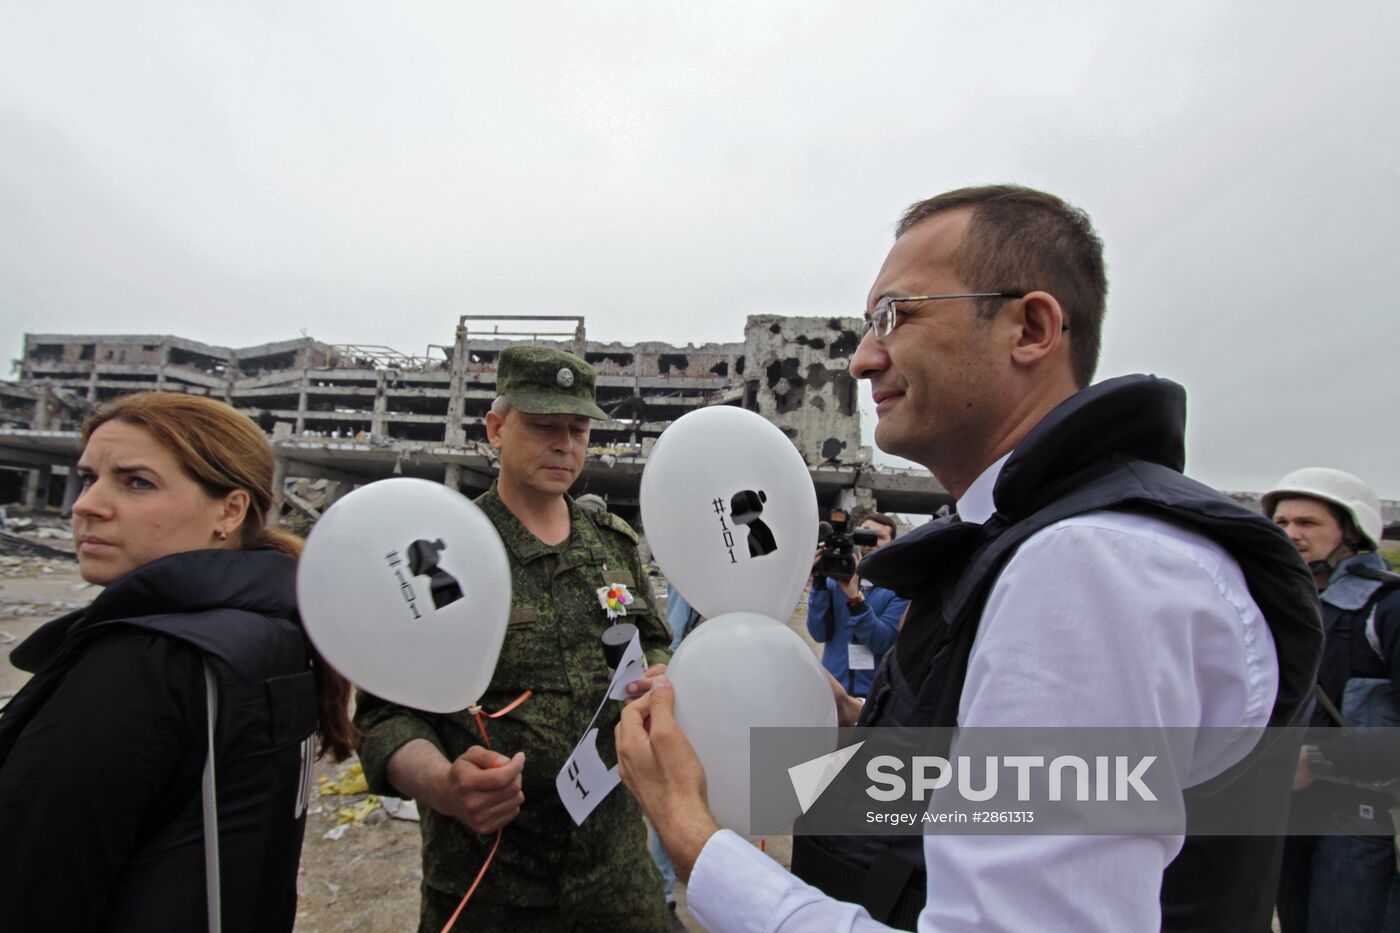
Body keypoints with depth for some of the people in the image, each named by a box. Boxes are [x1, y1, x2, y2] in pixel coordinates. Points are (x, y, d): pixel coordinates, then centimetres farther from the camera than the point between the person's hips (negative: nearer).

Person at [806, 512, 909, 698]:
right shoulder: (835, 580, 0)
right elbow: (820, 633, -10)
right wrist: (819, 582, -18)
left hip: (876, 692, -2)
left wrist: (854, 597, -27)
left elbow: (882, 642, -17)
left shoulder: (899, 588, -6)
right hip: (831, 687, 2)